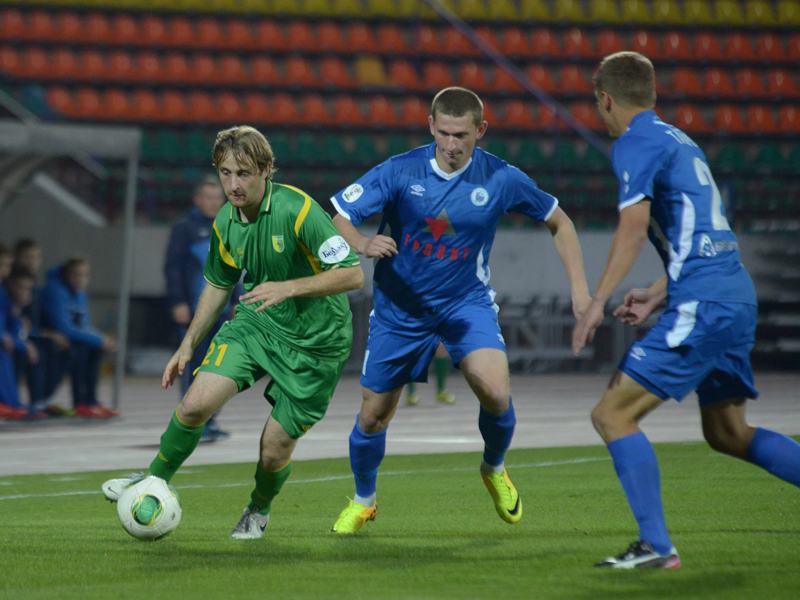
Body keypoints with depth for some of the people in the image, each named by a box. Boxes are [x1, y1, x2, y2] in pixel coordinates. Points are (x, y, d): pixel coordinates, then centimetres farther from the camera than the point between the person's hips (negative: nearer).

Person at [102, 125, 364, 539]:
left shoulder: (297, 210, -24)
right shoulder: (226, 222, -3)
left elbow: (352, 274, -24)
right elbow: (219, 283, 16)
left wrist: (288, 288, -32)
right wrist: (189, 345, 16)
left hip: (314, 342, -5)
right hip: (255, 321, 5)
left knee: (274, 450, -2)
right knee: (196, 403, -15)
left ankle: (259, 509, 32)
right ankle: (155, 481, 10)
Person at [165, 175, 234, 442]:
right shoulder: (185, 228, -3)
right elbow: (172, 267, -7)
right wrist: (178, 303, -14)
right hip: (193, 310, -6)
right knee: (194, 365, -7)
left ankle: (209, 420, 15)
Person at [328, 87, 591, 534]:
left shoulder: (501, 179, -12)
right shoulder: (400, 171, -14)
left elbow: (558, 222, 4)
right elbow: (338, 219, -15)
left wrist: (579, 287, -3)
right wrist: (364, 243, -38)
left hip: (467, 301, -1)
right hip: (400, 307, 1)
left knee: (495, 391, -25)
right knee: (373, 416, 5)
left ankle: (495, 470, 7)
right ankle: (363, 501, 35)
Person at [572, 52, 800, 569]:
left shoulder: (637, 143, -5)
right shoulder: (678, 141, 23)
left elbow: (634, 228, -17)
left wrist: (597, 303, -17)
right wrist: (657, 295, 28)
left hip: (703, 304, -9)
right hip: (737, 295, 9)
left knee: (613, 414, -7)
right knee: (728, 434, 20)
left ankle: (656, 546, -12)